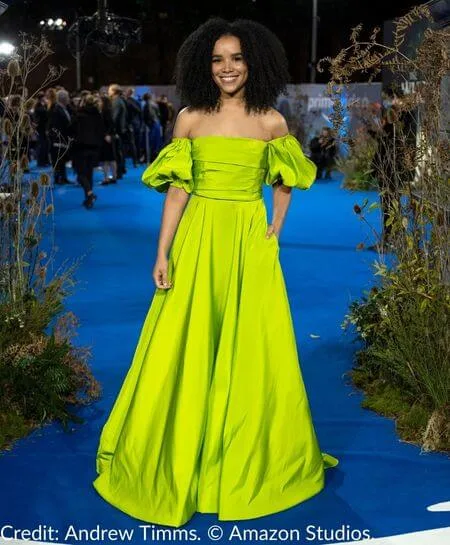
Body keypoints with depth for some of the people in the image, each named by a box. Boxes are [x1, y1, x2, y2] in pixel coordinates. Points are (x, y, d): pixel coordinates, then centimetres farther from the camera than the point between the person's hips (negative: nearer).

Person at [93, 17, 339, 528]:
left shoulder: (272, 122, 3)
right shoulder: (190, 118, 3)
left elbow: (284, 182, 17)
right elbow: (177, 190, 1)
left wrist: (276, 229, 3)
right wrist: (162, 253, -4)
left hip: (251, 243, 0)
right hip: (197, 241, 0)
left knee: (251, 352, 6)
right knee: (185, 351, 4)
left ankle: (250, 462, 26)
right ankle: (181, 461, 23)